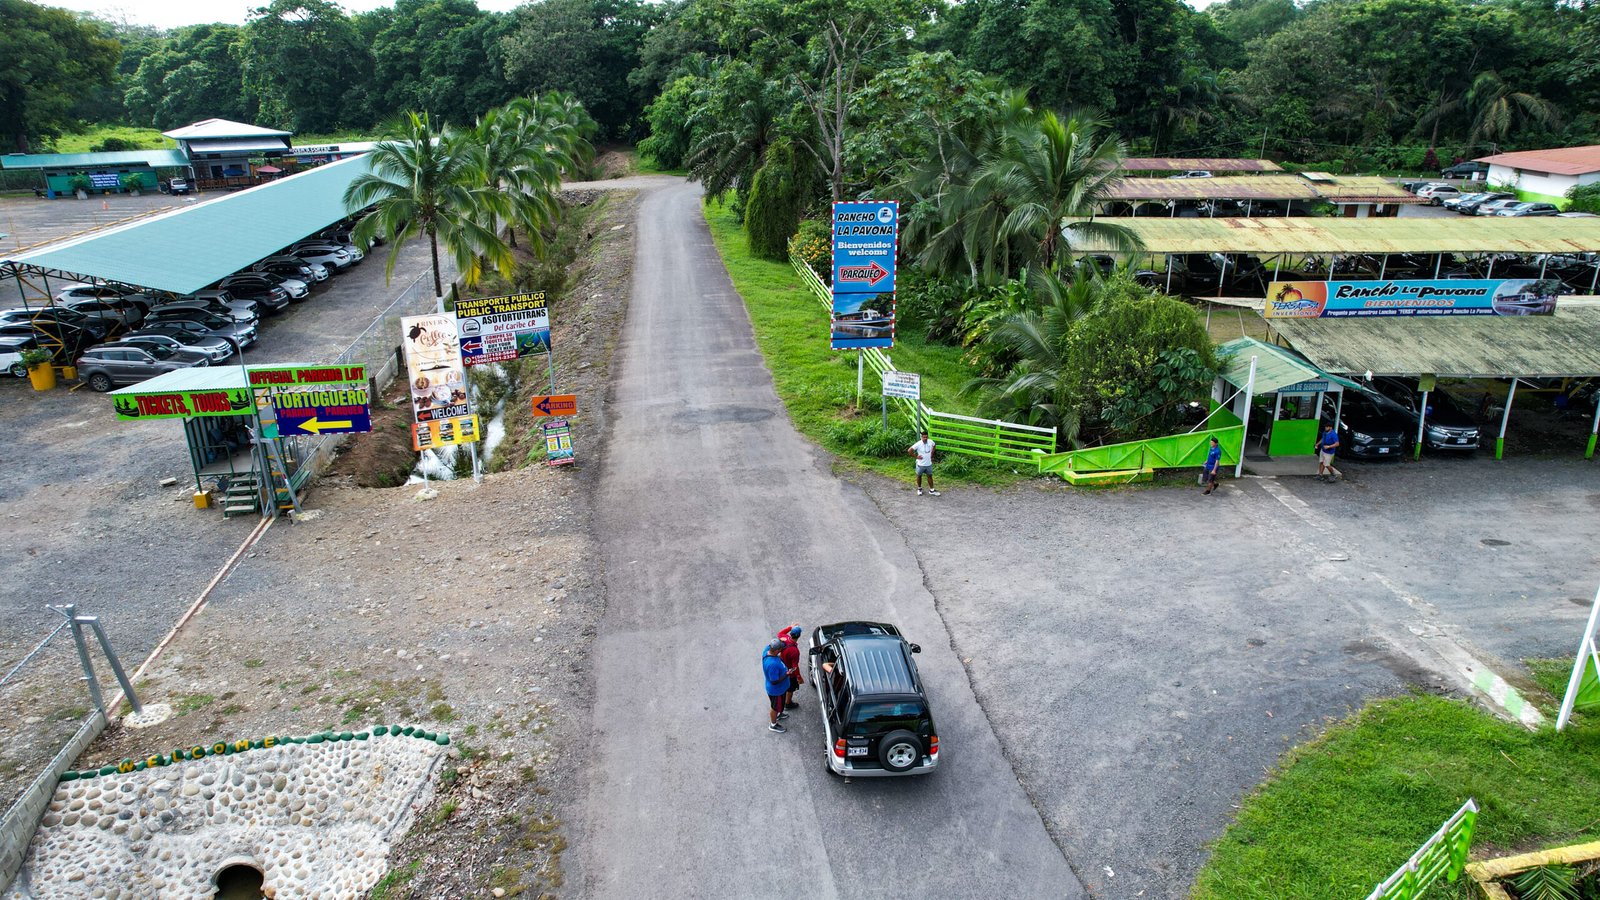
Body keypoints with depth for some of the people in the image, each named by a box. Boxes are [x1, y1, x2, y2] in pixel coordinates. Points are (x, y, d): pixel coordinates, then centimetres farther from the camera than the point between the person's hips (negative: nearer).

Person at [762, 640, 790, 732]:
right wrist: (786, 675, -28)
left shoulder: (767, 649, -20)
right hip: (776, 690, -8)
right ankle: (773, 725, 43)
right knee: (776, 707, 19)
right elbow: (774, 682, -34)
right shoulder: (772, 664, -44)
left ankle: (777, 714, 61)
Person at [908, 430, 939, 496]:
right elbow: (909, 450, -22)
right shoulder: (918, 444, -23)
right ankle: (919, 489, 33)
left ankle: (931, 490, 20)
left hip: (929, 463, 3)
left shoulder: (931, 442, -9)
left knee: (930, 476, 11)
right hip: (921, 464, -3)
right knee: (919, 476, 14)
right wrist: (916, 456, -17)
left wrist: (932, 454, 6)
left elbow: (933, 446, 16)